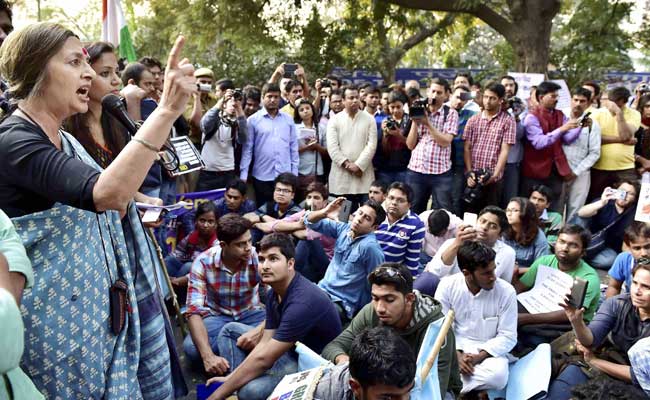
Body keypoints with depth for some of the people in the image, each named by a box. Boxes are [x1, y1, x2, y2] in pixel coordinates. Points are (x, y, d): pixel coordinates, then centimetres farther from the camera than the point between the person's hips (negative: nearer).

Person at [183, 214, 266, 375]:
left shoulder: (258, 258, -19)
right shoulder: (203, 262, -20)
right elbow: (194, 311, -25)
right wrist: (208, 356, -40)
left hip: (251, 314, 1)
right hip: (217, 316, 0)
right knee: (191, 348, -30)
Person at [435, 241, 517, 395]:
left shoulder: (506, 291, -13)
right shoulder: (447, 285, -10)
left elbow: (508, 337, -8)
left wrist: (479, 357, -21)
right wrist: (456, 354, -22)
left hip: (489, 351, 0)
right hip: (454, 347, 0)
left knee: (498, 375, -35)